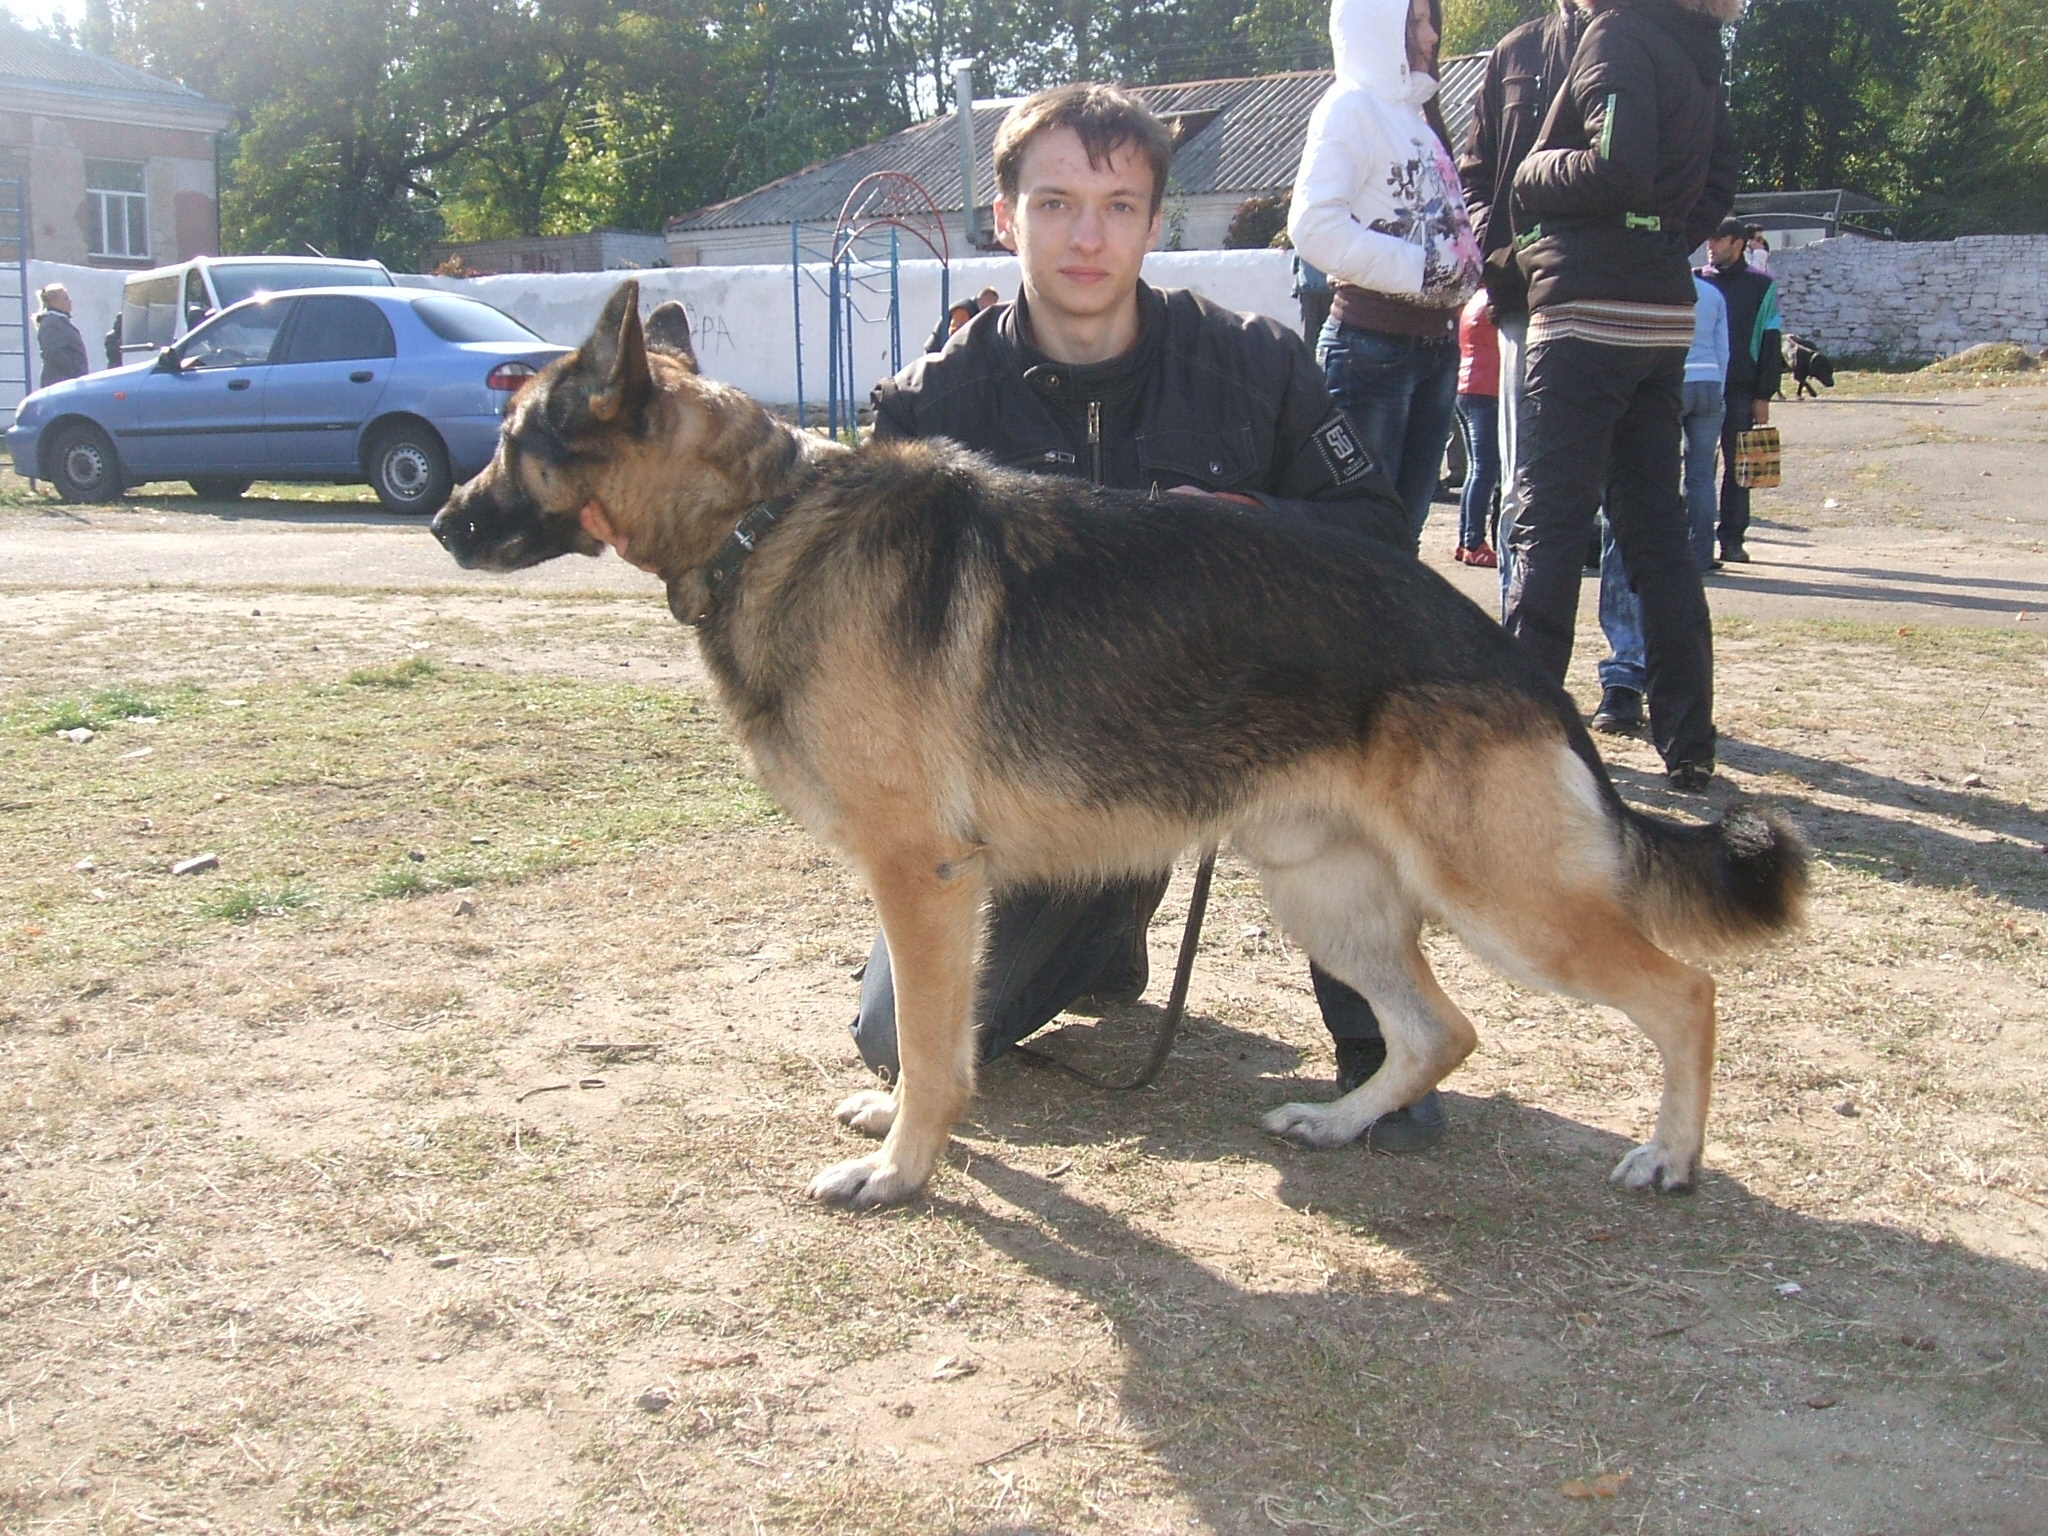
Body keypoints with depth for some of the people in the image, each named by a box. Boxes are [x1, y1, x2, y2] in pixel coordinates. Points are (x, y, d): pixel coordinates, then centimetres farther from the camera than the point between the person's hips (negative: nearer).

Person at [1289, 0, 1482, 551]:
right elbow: (1314, 226, -19)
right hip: (1372, 344, -8)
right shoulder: (1351, 106, -7)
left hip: (1436, 344, 8)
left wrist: (1464, 269, 6)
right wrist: (1420, 269, -17)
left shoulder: (1416, 112, 20)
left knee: (1404, 525, 10)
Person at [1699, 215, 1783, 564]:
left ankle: (1732, 539, 6)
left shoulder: (1762, 287, 5)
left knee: (1737, 466, 2)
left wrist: (1763, 395, -3)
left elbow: (1771, 344, 4)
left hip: (1741, 391, -1)